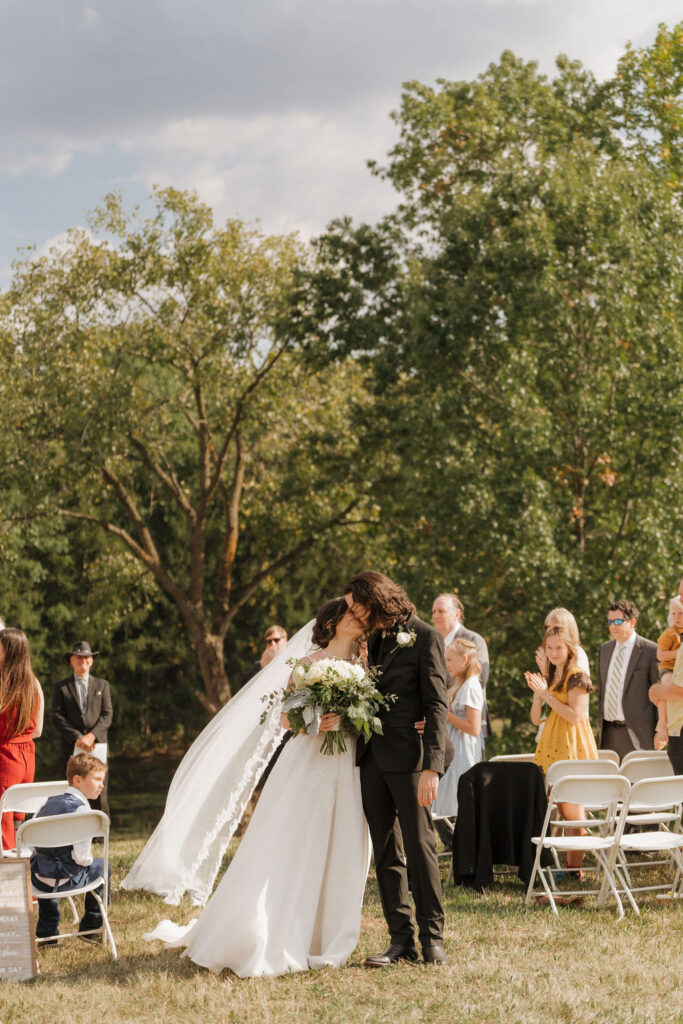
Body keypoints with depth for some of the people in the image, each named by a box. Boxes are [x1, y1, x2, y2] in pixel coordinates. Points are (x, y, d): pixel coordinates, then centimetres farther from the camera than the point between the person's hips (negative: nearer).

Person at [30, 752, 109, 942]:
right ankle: (91, 925, 31)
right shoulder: (80, 809, -16)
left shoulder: (49, 801, 7)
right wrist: (89, 860, 3)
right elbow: (82, 857, -20)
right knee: (100, 867, 22)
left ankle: (46, 930, 41)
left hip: (38, 877, 6)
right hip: (66, 878, -6)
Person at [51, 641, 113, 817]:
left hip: (96, 746, 1)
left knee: (99, 796, -5)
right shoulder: (60, 687, 11)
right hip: (71, 750, -1)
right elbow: (57, 716, 0)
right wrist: (77, 738, -12)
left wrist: (92, 736, -10)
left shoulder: (102, 685, 16)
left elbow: (107, 715, 6)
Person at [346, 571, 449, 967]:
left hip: (408, 757, -7)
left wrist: (432, 767, -19)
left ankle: (432, 937, 3)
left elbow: (437, 705, -12)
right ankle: (401, 938, 11)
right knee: (386, 853, 7)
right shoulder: (373, 639, 16)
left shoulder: (425, 637, -6)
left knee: (420, 845, -4)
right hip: (372, 757, 7)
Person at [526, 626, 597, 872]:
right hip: (551, 744, 8)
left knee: (572, 807, -7)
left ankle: (575, 866, -4)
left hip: (572, 745, -8)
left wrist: (547, 695, -15)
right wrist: (537, 695, -3)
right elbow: (536, 719, 14)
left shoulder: (577, 677, -7)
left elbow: (574, 716, -16)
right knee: (561, 806, 5)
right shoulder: (550, 677, 16)